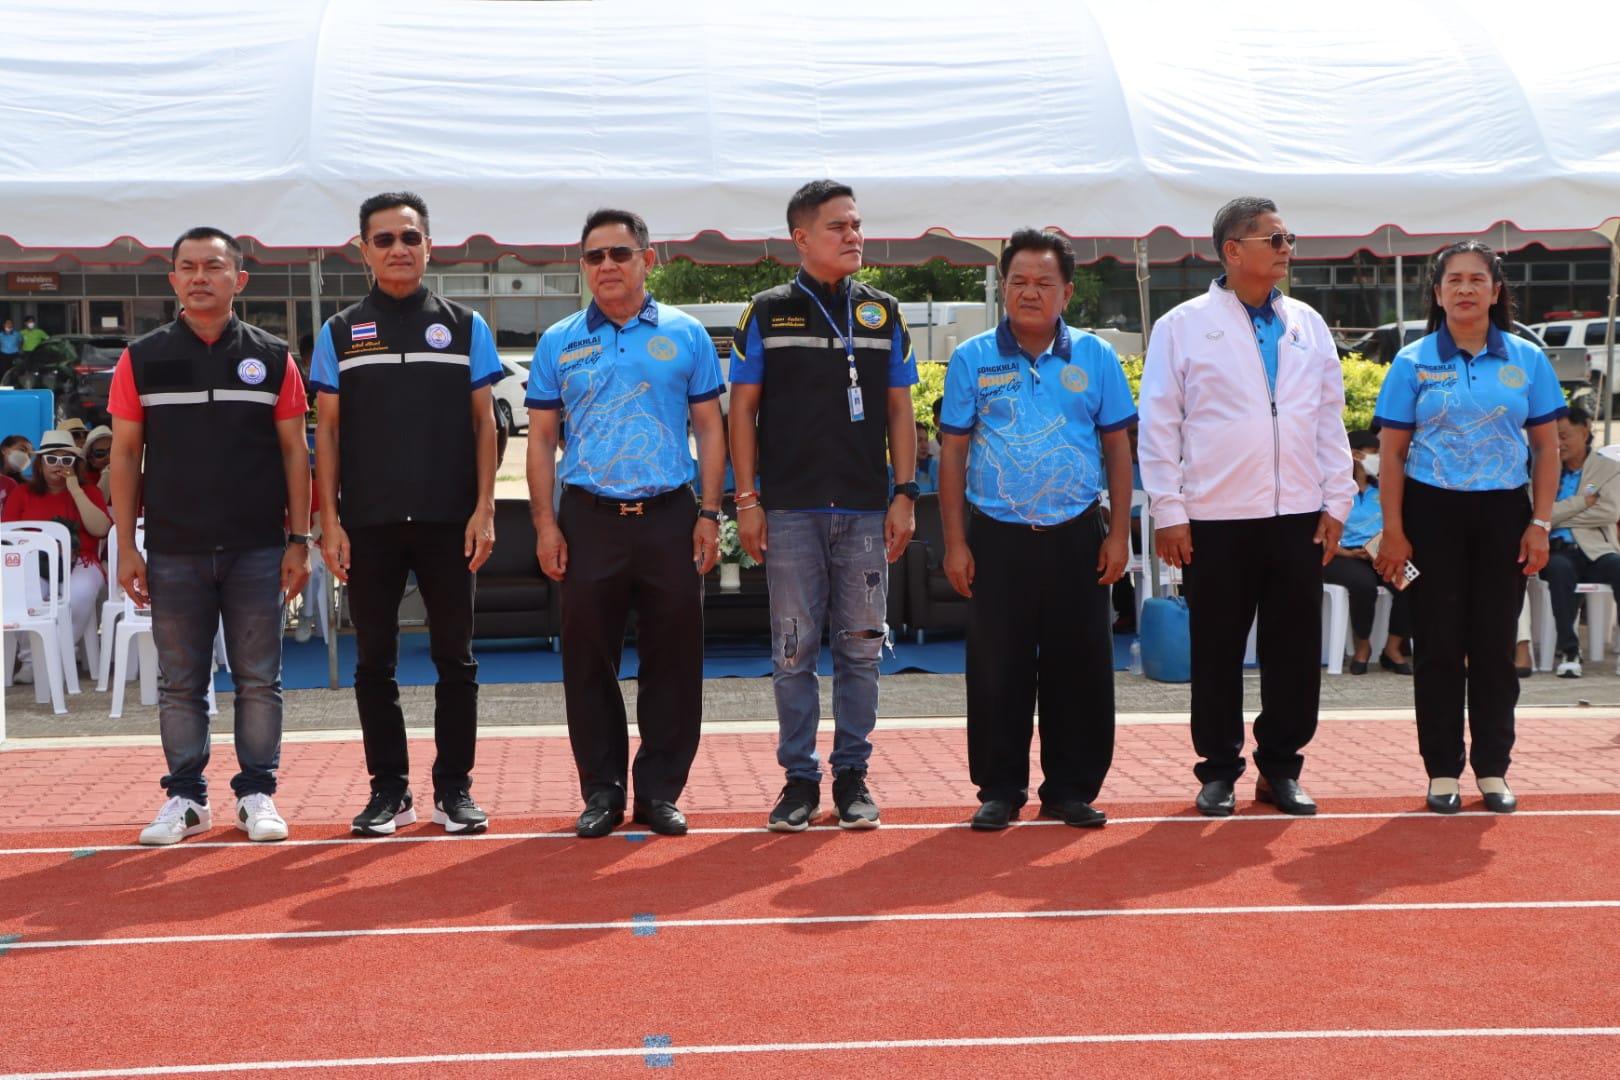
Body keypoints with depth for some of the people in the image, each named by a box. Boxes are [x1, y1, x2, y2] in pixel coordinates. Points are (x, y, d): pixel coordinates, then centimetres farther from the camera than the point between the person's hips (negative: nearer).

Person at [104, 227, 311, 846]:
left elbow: (294, 451, 5)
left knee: (259, 680, 4)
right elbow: (125, 455, 6)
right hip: (173, 553, 0)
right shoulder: (142, 359, 4)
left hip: (256, 550, 0)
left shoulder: (272, 358, 4)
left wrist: (299, 539, 0)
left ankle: (257, 794, 14)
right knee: (181, 683, 7)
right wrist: (126, 546, 0)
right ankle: (186, 797, 17)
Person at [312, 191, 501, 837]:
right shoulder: (339, 334, 8)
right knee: (375, 661, 5)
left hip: (449, 521, -1)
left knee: (455, 657, 4)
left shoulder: (465, 327, 7)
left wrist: (484, 509, -4)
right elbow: (326, 429, 6)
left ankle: (455, 788, 13)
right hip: (368, 524, 1)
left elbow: (483, 423, 5)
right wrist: (330, 521, -1)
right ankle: (389, 790, 15)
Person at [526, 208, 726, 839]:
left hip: (669, 518, -1)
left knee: (673, 658, 3)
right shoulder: (559, 344, 8)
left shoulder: (685, 335, 5)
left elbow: (709, 428, 7)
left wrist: (710, 514, -1)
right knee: (588, 661, 5)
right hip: (588, 519, 1)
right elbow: (541, 439, 9)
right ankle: (601, 791, 16)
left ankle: (660, 791, 14)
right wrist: (545, 524, 0)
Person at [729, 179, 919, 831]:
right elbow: (742, 408, 5)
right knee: (794, 649, 1)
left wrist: (904, 495, 3)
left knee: (861, 648, 4)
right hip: (790, 511, -2)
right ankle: (799, 778, 11)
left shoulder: (882, 313, 11)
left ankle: (852, 776, 14)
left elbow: (900, 410, 11)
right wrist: (747, 499, -2)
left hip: (866, 510, 2)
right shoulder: (768, 313, 5)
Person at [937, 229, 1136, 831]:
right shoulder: (972, 359, 3)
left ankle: (1072, 789, 17)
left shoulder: (1095, 357, 5)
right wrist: (955, 543, -2)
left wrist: (1119, 533, 1)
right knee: (997, 671, 3)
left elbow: (1117, 448, 8)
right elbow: (952, 453, 4)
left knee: (1079, 668, 5)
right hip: (998, 538, -1)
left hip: (1077, 538, 1)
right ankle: (1000, 790, 14)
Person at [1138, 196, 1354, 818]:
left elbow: (1330, 418, 13)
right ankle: (1219, 771, 17)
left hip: (1298, 516, 3)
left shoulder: (1308, 325, 11)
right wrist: (1168, 513, -6)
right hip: (1215, 520, -3)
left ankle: (1280, 768, 20)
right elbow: (1159, 424, -2)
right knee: (1217, 651, 5)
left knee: (1295, 649, 7)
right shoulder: (1183, 326, 0)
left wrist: (1336, 503, 6)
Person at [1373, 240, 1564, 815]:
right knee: (1439, 645, 3)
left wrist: (1540, 524, -2)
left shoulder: (1527, 359, 3)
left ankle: (1493, 769, 17)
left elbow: (1546, 446, 6)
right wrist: (1393, 531, -5)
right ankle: (1442, 772, 12)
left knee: (1495, 645, 6)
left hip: (1503, 514, 1)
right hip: (1433, 512, -1)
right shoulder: (1413, 362, 0)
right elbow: (1391, 452, 0)